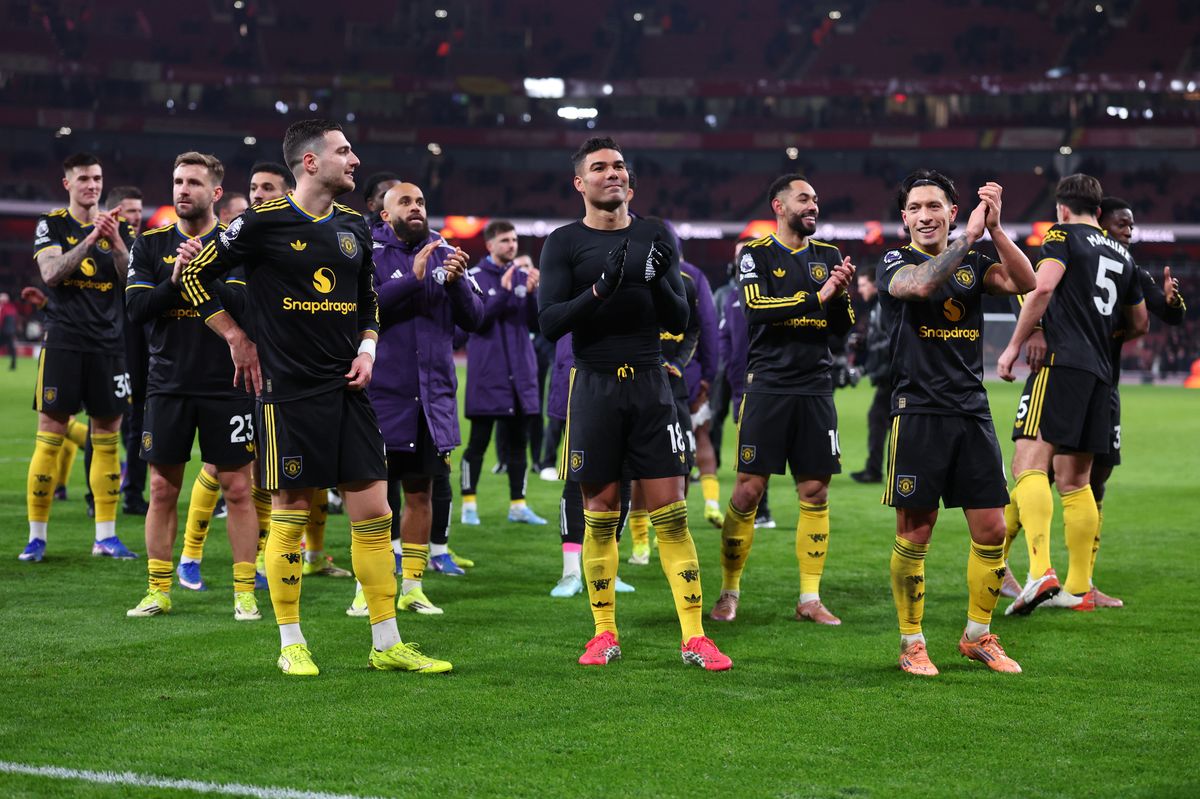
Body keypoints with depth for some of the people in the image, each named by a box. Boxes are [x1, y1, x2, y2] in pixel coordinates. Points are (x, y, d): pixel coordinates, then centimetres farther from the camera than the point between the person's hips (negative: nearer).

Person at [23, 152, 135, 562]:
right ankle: (36, 536, 1)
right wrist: (89, 240, -21)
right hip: (63, 340, -3)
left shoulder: (117, 226, 10)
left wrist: (116, 243, -14)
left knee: (107, 434, 4)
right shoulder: (51, 224, 3)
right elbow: (50, 273, -12)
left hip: (108, 342, 3)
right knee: (49, 436, -5)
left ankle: (106, 536, 10)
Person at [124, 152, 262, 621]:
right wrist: (174, 282, -18)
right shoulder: (151, 245, 7)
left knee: (237, 489, 1)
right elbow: (136, 309, -3)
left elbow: (242, 305, -14)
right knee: (162, 489, 5)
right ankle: (158, 592, 14)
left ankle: (244, 593, 8)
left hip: (227, 385, -2)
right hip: (168, 384, 2)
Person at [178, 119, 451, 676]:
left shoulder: (354, 227, 12)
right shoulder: (264, 223, -6)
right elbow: (196, 275, 1)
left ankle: (387, 645, 8)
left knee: (373, 511, 2)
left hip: (347, 389, 5)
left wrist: (366, 349, 8)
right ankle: (291, 644, 11)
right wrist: (237, 339, 0)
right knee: (289, 514, -1)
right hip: (289, 393, -5)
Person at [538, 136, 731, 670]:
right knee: (600, 514, 4)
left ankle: (693, 636, -2)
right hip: (595, 386, -1)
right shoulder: (564, 243, 1)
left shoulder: (654, 237, 9)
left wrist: (658, 283, -14)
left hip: (650, 385, 1)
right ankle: (605, 634, 15)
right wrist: (600, 289, -23)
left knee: (670, 511, -2)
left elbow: (678, 321, 6)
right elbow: (549, 324, -9)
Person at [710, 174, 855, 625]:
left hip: (815, 389, 4)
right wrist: (816, 298, -19)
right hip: (768, 387, -4)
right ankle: (729, 592, 8)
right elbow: (755, 308, -17)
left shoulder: (828, 256, 12)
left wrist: (840, 293, -9)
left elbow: (844, 328, 10)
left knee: (815, 493, 4)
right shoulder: (756, 254, 0)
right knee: (748, 490, -4)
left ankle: (810, 598, 11)